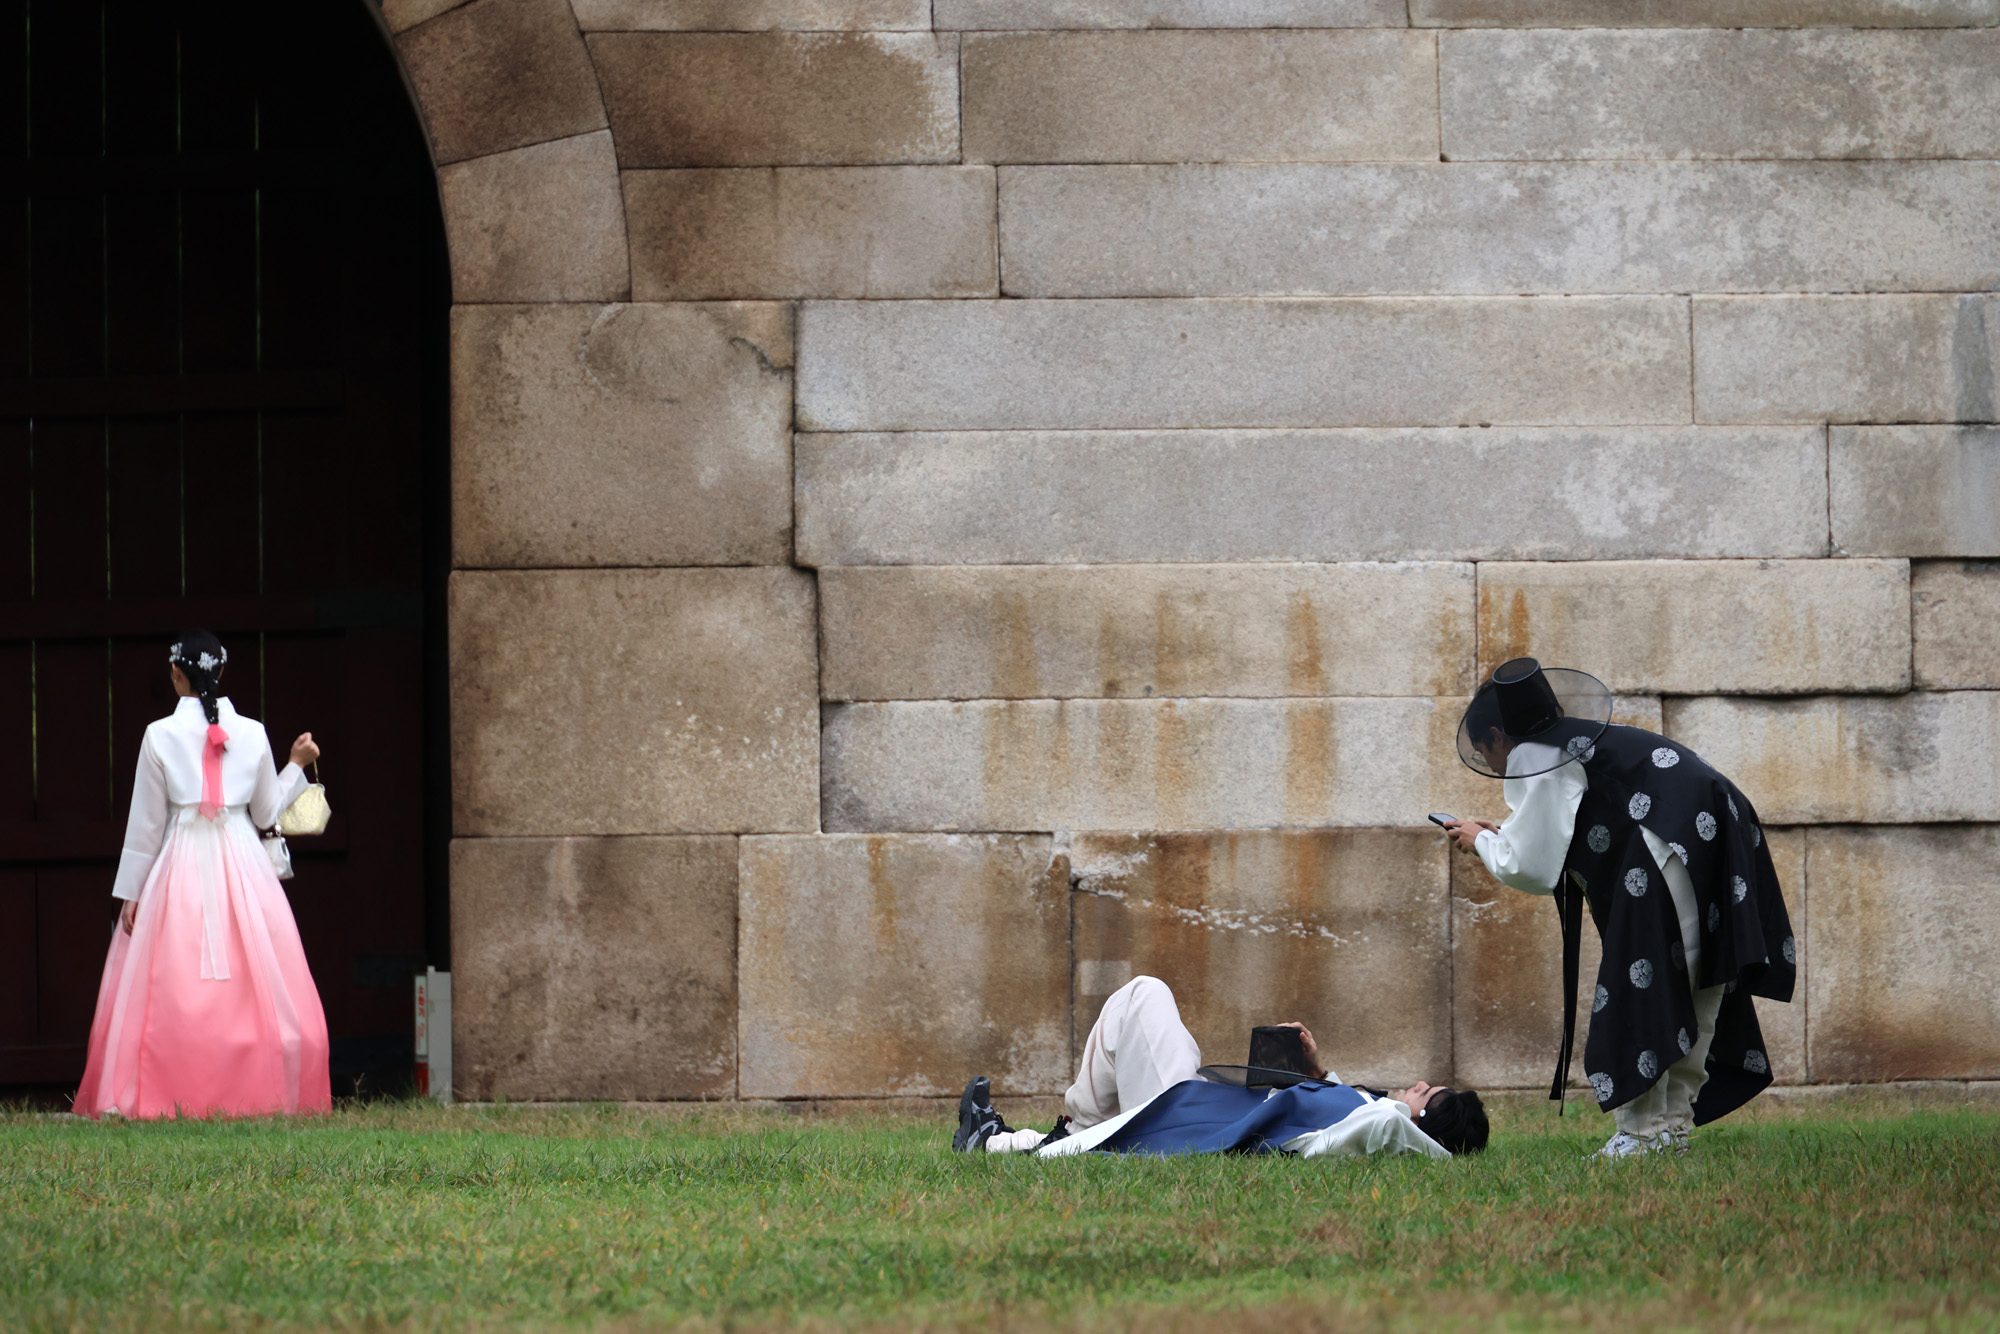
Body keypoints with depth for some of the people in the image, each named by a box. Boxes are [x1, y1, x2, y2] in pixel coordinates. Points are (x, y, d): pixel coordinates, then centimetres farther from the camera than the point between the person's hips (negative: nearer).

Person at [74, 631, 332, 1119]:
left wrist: (131, 891, 6)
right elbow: (266, 813, 9)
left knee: (172, 991, 0)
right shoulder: (252, 733, 1)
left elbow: (146, 822, -1)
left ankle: (173, 1097, -3)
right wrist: (295, 766, 23)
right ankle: (259, 1094, 1)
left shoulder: (161, 735, -5)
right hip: (243, 866, 2)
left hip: (182, 867, -2)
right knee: (256, 989, 4)